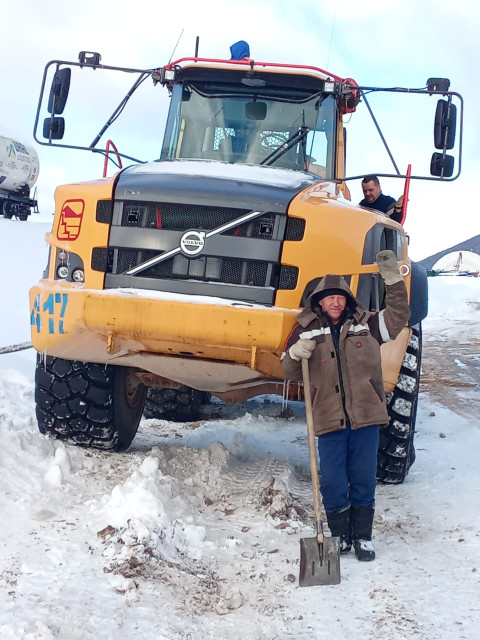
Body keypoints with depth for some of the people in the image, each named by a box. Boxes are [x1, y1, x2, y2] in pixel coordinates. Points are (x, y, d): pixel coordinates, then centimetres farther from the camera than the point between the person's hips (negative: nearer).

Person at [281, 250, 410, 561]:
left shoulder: (365, 325, 8)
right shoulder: (306, 331, 6)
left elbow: (398, 316, 0)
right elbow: (290, 372, 5)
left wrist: (393, 279, -9)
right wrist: (295, 354, -18)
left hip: (366, 416, 1)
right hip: (329, 418, 0)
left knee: (363, 477, 5)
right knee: (333, 481, 1)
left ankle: (363, 536, 17)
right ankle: (340, 535, 17)